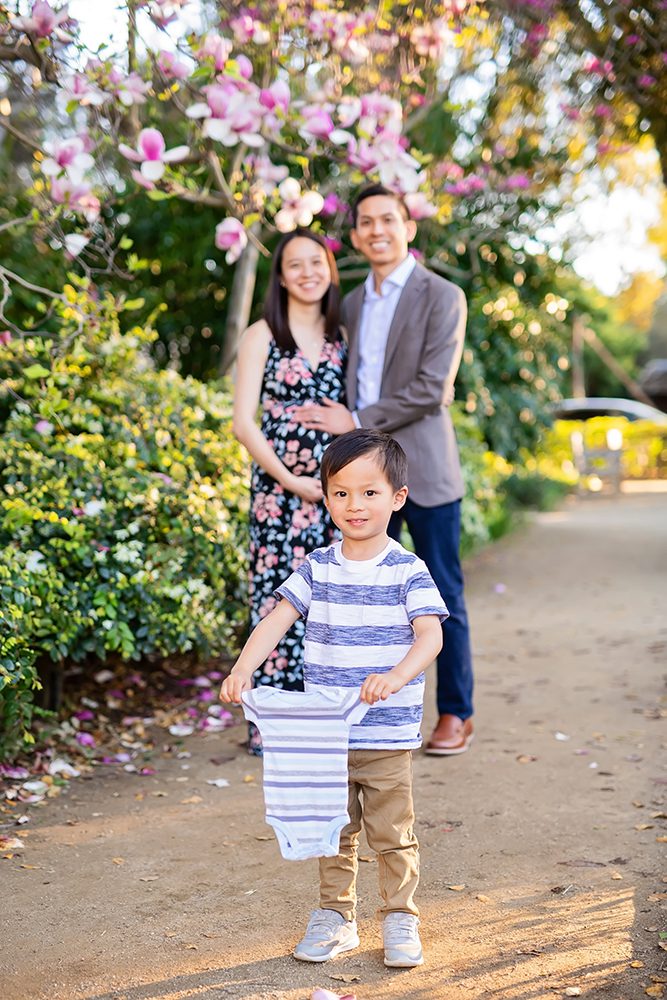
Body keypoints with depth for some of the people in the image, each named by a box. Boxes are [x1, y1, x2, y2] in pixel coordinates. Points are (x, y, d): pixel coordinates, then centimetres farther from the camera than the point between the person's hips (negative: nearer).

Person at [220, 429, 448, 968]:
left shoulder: (408, 570, -7)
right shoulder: (317, 568, 2)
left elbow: (431, 635, -17)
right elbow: (277, 620, -2)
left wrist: (396, 676, -36)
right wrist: (243, 668, -19)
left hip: (388, 738, -3)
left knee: (392, 834, 6)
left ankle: (401, 919, 23)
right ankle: (336, 917, 29)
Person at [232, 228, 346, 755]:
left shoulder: (342, 337, 12)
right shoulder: (262, 336, 1)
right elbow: (244, 422, -5)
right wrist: (290, 479, -11)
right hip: (280, 488, -4)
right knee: (282, 598, -4)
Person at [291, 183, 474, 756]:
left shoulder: (442, 298, -5)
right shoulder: (353, 304, 16)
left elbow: (430, 389, -13)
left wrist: (356, 422, -11)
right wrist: (343, 425, 5)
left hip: (424, 468, -5)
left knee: (443, 595, 2)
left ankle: (456, 714, 14)